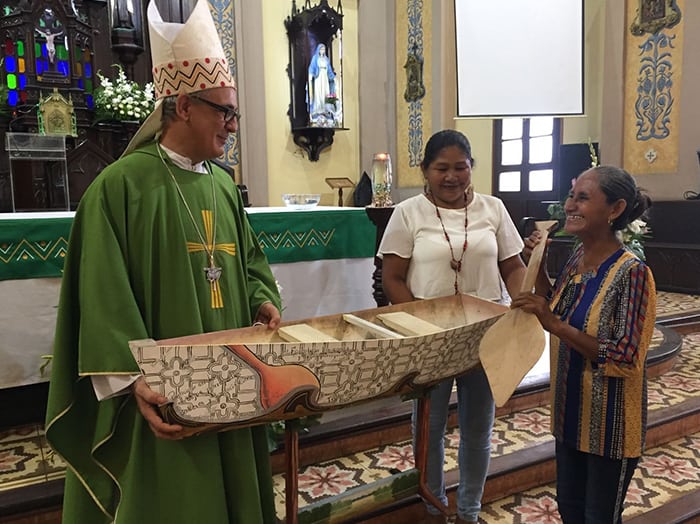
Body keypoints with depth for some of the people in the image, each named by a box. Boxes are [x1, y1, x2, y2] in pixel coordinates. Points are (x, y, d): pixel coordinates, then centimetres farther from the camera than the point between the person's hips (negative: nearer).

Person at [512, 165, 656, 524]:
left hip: (609, 422, -7)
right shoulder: (577, 257, -1)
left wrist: (555, 326, -31)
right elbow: (557, 310, 14)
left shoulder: (632, 273, -23)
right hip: (571, 410, 7)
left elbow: (625, 359, -26)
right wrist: (538, 264, 1)